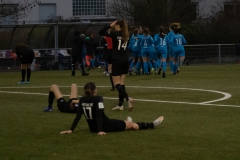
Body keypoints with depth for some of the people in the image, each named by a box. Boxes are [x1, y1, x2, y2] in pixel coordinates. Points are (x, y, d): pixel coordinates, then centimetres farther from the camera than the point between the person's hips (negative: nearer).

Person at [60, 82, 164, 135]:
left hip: (92, 127, 6)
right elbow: (99, 115, -26)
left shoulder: (82, 100, -4)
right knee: (131, 124, 12)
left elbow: (78, 116, -7)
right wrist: (101, 131, -28)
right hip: (105, 126, -6)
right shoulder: (98, 99, -20)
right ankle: (152, 125, 26)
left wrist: (71, 130, -4)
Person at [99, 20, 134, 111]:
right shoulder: (126, 35, 6)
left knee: (117, 83, -5)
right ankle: (120, 104, 9)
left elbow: (100, 32, -8)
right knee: (121, 82, 10)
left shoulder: (115, 33, -11)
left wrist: (110, 26, 0)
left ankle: (128, 98, -27)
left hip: (117, 61, -6)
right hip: (125, 60, 6)